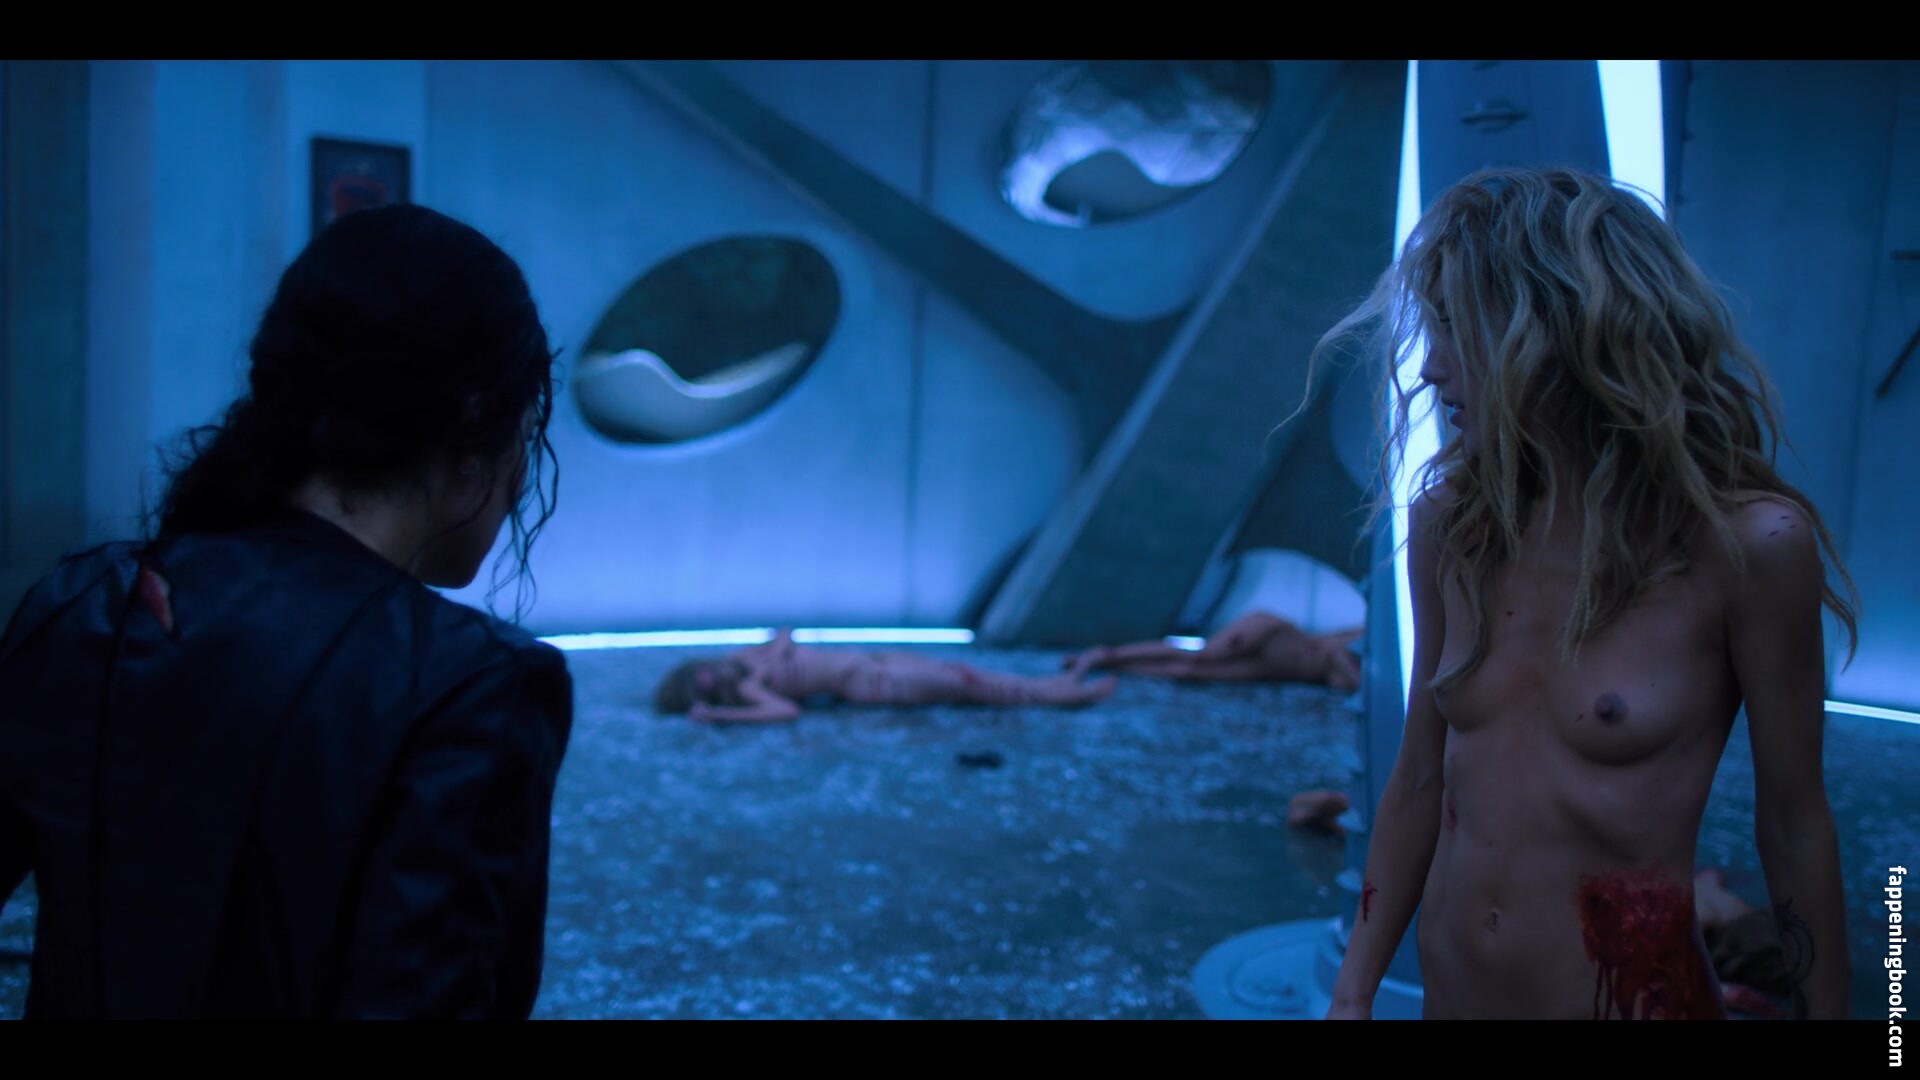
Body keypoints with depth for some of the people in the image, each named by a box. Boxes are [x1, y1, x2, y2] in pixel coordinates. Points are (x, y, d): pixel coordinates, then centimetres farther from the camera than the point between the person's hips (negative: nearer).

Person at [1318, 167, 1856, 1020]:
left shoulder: (1746, 545, -16)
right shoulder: (1449, 522, -4)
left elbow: (1794, 826, -7)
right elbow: (1418, 781, 3)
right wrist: (1352, 996, 5)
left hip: (1638, 992, -4)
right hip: (1448, 988, 4)